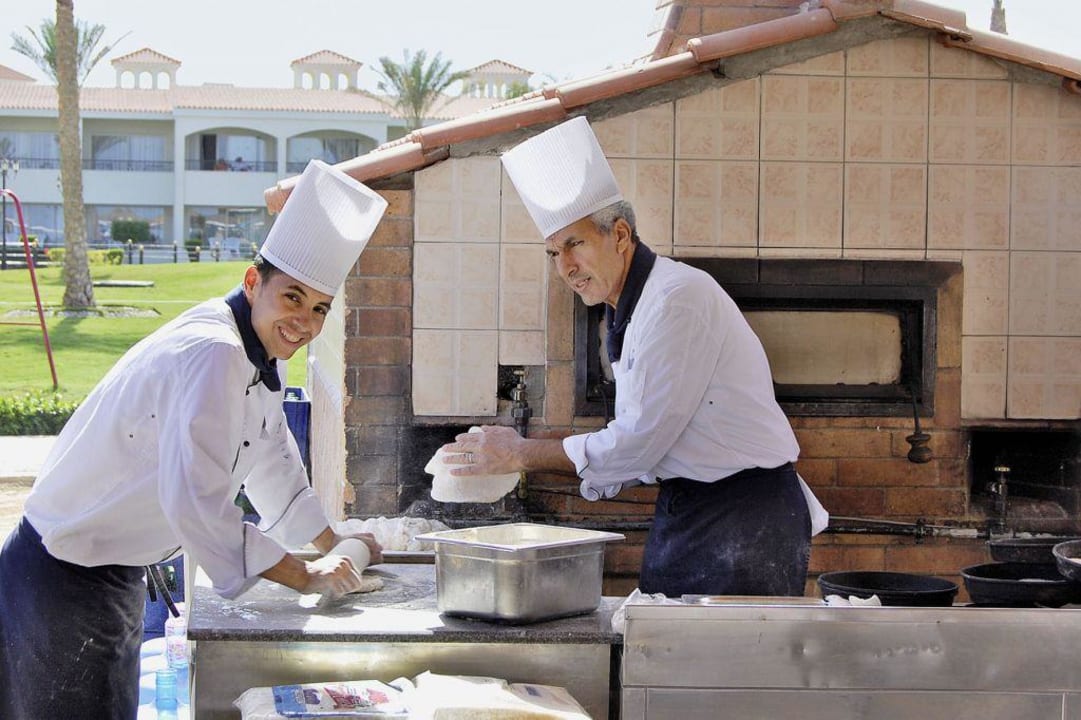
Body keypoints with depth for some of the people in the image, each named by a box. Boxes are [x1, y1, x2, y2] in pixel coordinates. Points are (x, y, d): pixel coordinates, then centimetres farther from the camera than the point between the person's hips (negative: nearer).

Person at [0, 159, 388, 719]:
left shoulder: (256, 354, 7)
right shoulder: (211, 355, -25)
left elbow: (271, 461, 24)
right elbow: (195, 501, -33)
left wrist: (333, 543, 25)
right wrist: (306, 578, -24)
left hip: (116, 575, 10)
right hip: (65, 581, -10)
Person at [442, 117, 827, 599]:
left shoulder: (678, 297, -17)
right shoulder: (628, 313, 14)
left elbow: (640, 442, -19)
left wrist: (524, 454, -10)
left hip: (743, 520, -9)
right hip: (680, 513, 9)